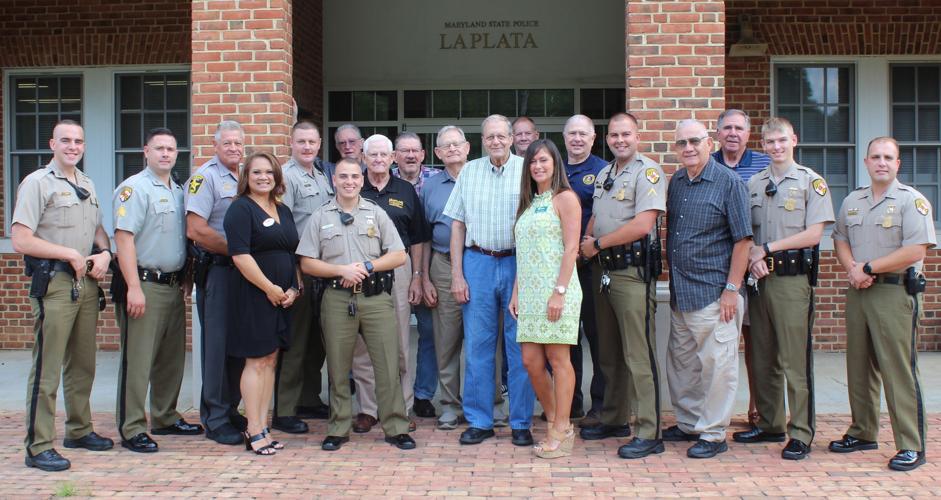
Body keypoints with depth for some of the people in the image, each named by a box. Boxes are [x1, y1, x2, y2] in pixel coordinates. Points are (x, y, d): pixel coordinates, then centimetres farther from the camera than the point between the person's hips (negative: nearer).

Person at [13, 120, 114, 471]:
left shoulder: (87, 185, 16)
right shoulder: (37, 183, -5)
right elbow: (20, 241, -12)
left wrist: (104, 253, 1)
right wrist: (70, 254, -12)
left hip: (86, 284, 7)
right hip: (54, 284, -7)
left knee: (83, 365, 15)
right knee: (46, 369, -5)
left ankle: (79, 430, 28)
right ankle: (38, 447, 0)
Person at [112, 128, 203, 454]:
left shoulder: (178, 191, 15)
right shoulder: (134, 188, -9)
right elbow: (123, 237, -16)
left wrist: (186, 277, 18)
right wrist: (134, 288, -21)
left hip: (173, 285, 8)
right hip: (144, 284, -8)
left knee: (172, 357, 14)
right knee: (137, 359, -4)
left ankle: (165, 418, 27)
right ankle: (132, 429, 2)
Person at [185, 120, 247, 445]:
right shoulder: (206, 177, -8)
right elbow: (196, 229, -17)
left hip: (244, 271, 7)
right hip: (216, 270, -7)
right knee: (217, 344, -3)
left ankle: (231, 410, 23)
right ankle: (215, 419, 5)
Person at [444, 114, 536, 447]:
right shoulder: (469, 172, 10)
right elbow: (458, 225, 9)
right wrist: (456, 275, 3)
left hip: (518, 263, -2)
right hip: (478, 263, 2)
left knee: (520, 347, 2)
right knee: (477, 344, 4)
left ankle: (521, 422, 13)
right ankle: (479, 421, 14)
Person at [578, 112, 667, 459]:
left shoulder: (648, 172, -9)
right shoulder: (604, 175, 17)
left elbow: (642, 225, -19)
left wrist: (598, 244, -10)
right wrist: (587, 243, 2)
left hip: (633, 271, -9)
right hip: (603, 271, 9)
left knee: (638, 355, -8)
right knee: (608, 353, 16)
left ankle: (649, 433, -3)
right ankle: (614, 420, 28)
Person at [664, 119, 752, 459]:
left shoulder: (728, 183, -7)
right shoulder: (676, 183, 12)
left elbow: (743, 239, -9)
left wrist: (732, 289, -13)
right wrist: (671, 276, 14)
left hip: (714, 293, -7)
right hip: (679, 293, 7)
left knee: (716, 364, -1)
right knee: (681, 362, 15)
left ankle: (713, 434, 9)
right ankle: (688, 423, 29)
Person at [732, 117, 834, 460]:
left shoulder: (811, 182, 0)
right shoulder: (754, 184, 14)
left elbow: (813, 234, -8)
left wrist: (766, 248, -10)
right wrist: (752, 257, -7)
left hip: (793, 278, -5)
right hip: (759, 277, 5)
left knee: (795, 358, -5)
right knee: (762, 357, 10)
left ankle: (800, 434, 1)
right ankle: (769, 425, 21)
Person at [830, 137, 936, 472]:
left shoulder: (912, 201, -6)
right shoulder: (852, 202, 14)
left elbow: (915, 251, -14)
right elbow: (840, 240, 16)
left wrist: (869, 268, -13)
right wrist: (852, 268, -4)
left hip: (895, 293, -6)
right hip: (857, 292, 6)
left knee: (899, 369, -6)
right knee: (859, 367, 12)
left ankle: (911, 446, -1)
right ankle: (862, 433, 24)